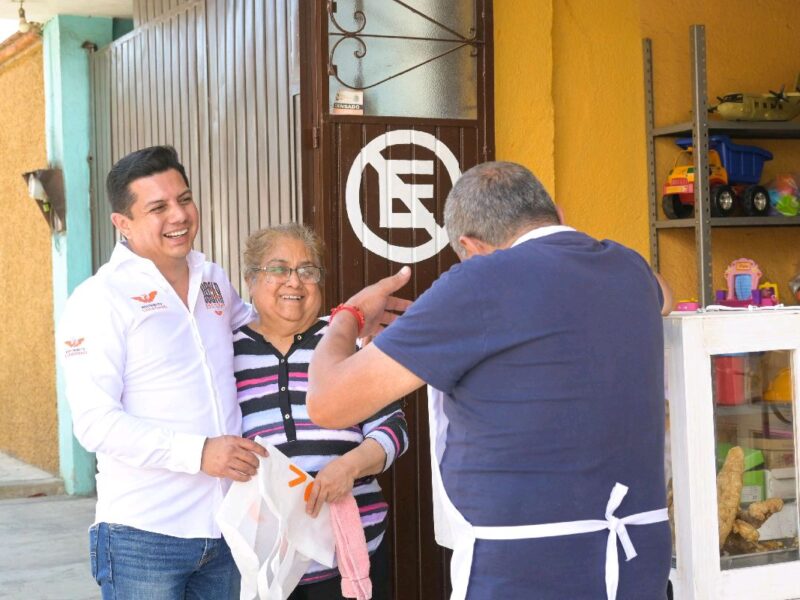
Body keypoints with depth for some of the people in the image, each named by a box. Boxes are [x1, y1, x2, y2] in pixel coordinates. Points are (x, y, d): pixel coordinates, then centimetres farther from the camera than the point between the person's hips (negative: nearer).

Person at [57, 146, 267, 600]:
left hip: (224, 528, 6)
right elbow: (96, 422, -17)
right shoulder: (100, 299, -9)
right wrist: (198, 451, -23)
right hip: (144, 535, -6)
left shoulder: (215, 280, 10)